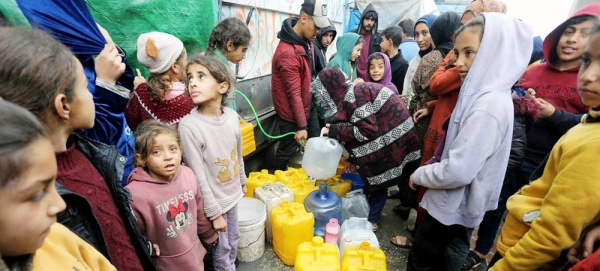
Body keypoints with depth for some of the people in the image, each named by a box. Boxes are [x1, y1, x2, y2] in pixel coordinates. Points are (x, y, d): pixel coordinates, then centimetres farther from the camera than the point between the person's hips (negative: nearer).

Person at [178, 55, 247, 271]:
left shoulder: (232, 116, -9)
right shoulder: (188, 126, -25)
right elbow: (198, 176, -20)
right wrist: (214, 213, -14)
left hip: (232, 193, 5)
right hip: (212, 202, -5)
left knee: (233, 240, 25)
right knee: (221, 248, 16)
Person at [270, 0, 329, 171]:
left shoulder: (306, 39, 0)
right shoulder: (287, 53, -29)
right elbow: (294, 93, -27)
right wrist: (301, 126, -22)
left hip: (308, 105, 8)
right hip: (292, 112, -8)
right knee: (287, 151, 7)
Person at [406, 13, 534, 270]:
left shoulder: (489, 106, -27)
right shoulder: (484, 96, 5)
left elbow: (458, 171, -31)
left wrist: (418, 174, -13)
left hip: (452, 208, -9)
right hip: (457, 206, 9)